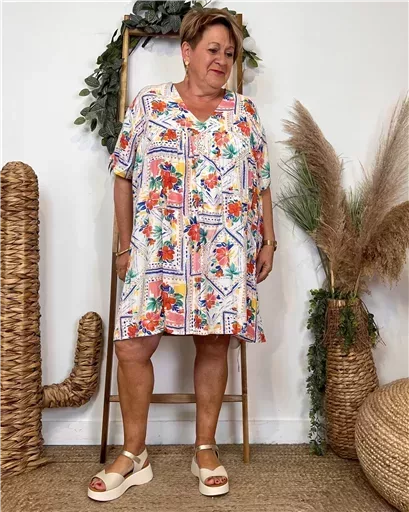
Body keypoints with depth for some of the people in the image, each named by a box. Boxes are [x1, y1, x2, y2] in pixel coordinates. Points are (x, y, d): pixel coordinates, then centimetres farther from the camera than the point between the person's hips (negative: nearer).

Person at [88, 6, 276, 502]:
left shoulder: (245, 112, 12)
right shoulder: (148, 103, 7)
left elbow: (261, 184, 14)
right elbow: (124, 177, 7)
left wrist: (268, 240, 8)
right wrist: (125, 245, 4)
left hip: (225, 256, 2)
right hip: (157, 252, -1)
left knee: (214, 347, 6)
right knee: (132, 349, -4)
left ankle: (205, 450, 26)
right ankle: (133, 456, 18)